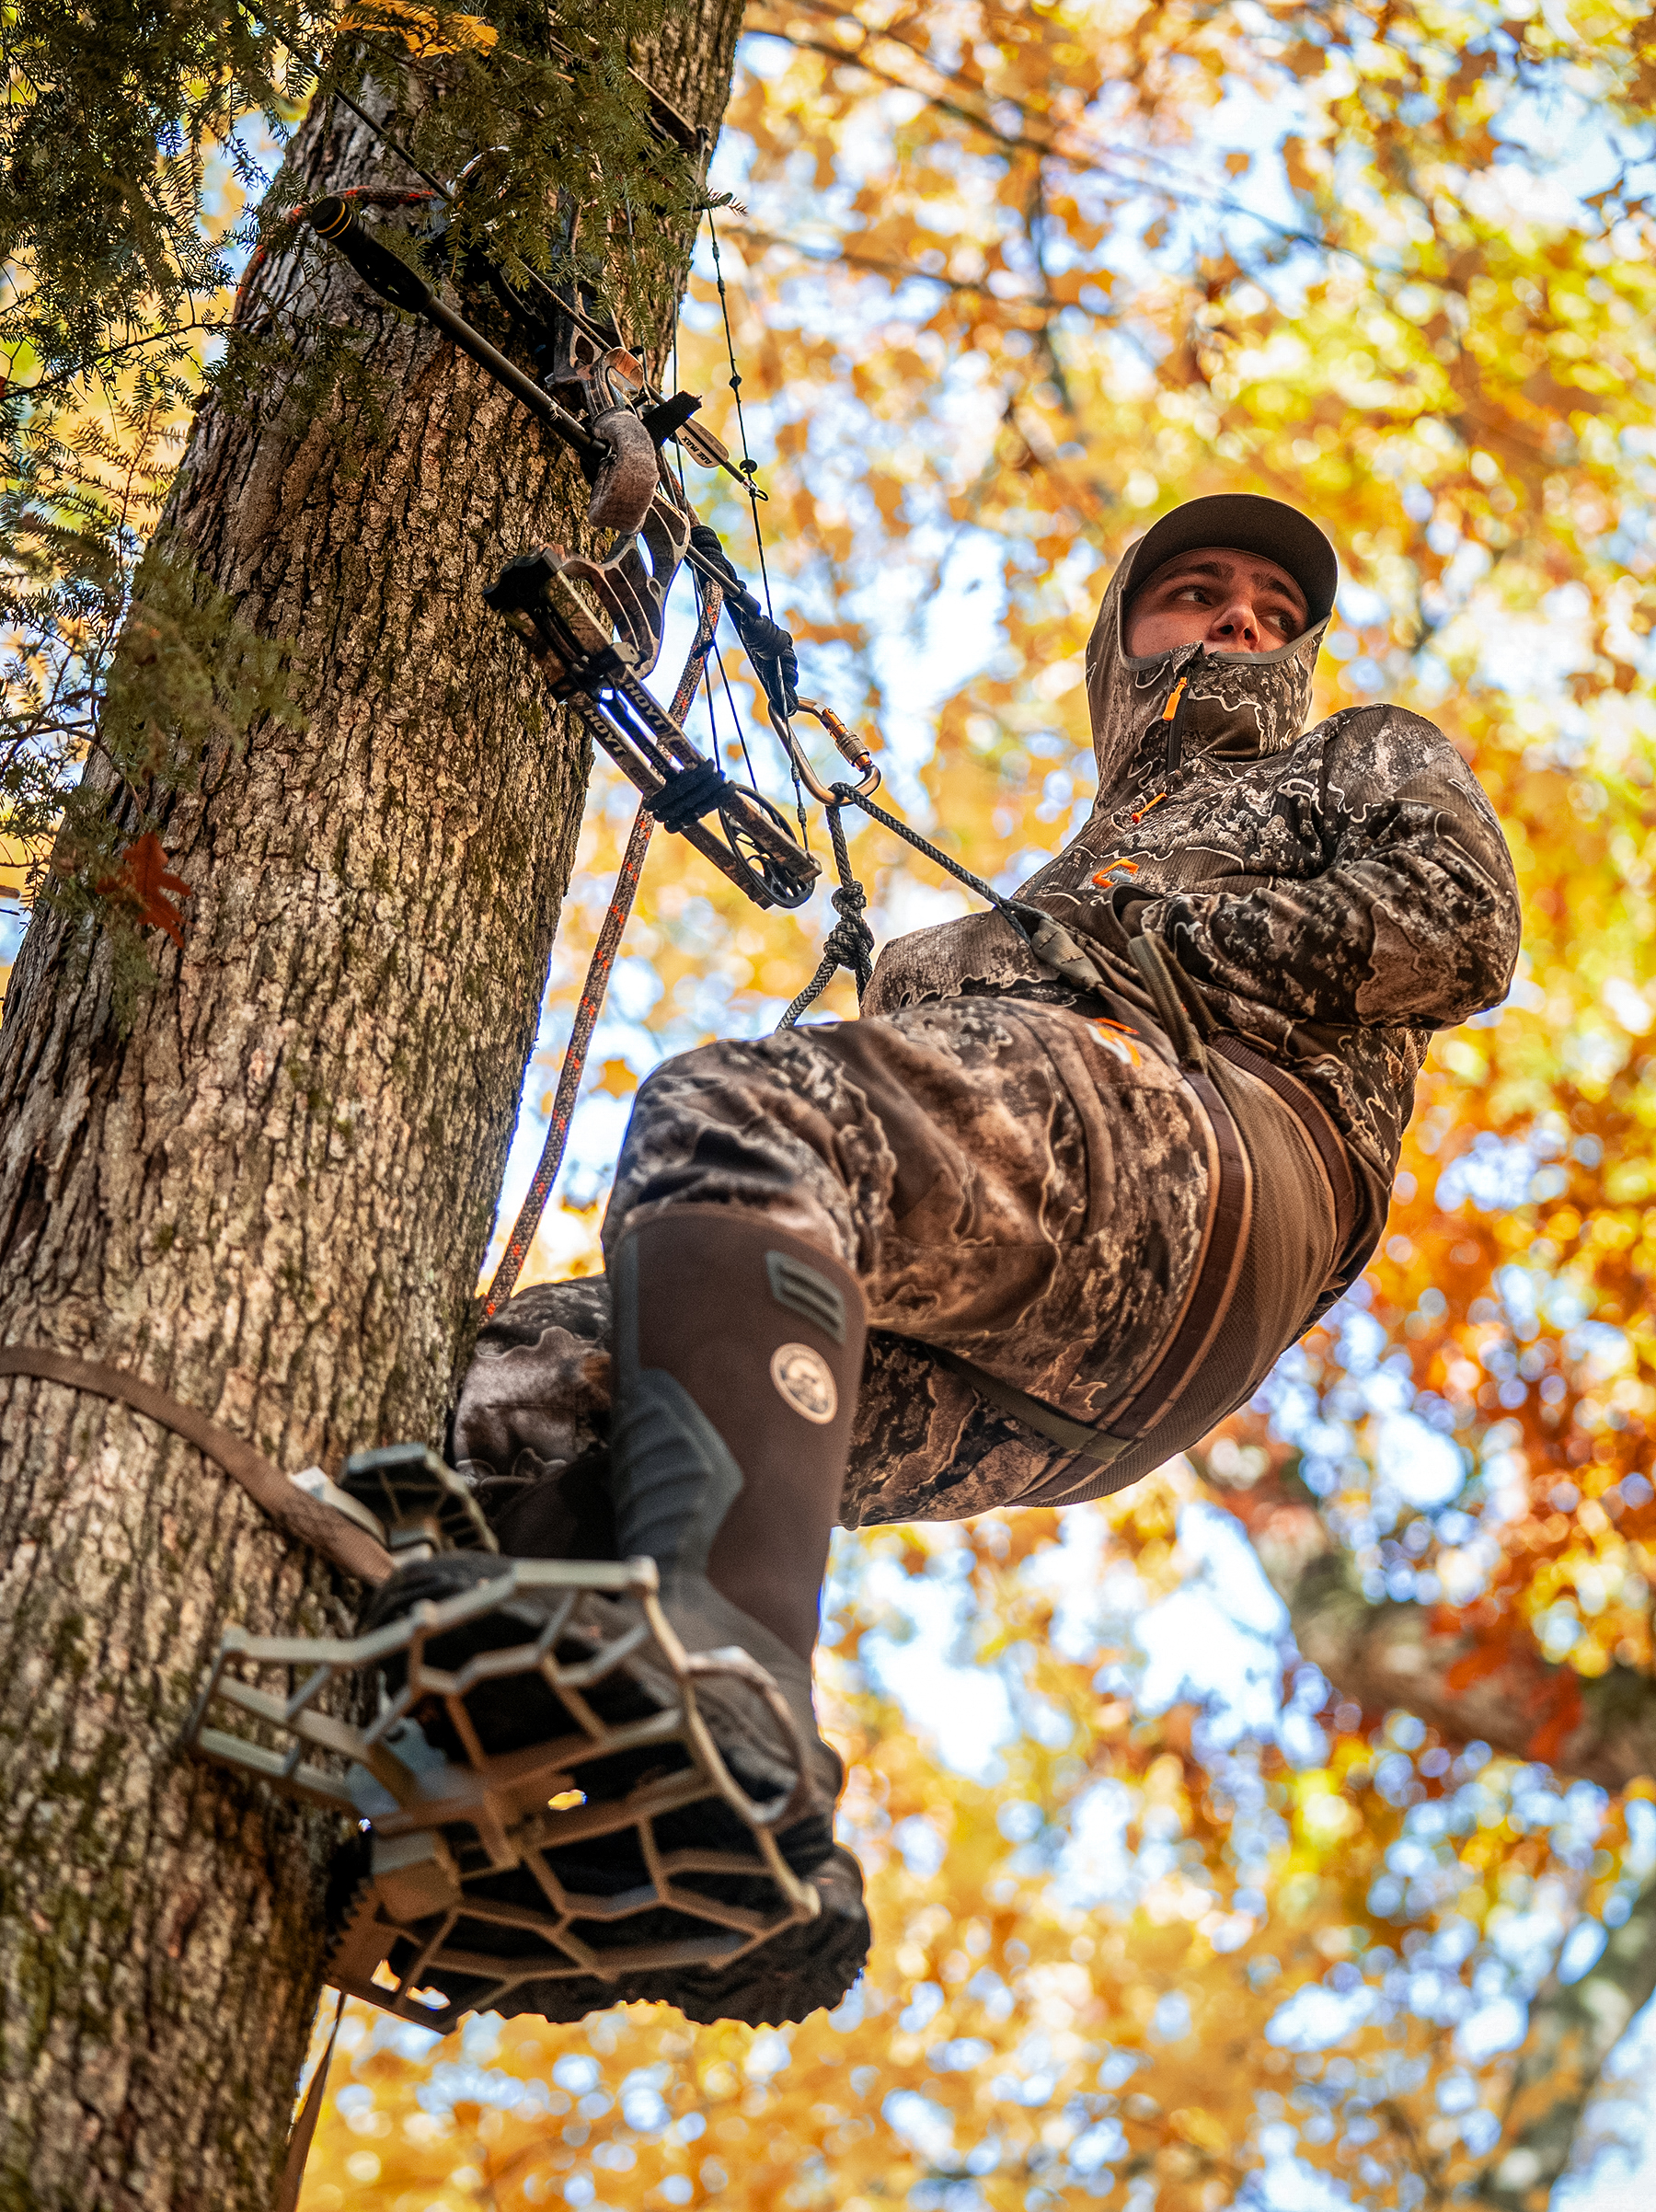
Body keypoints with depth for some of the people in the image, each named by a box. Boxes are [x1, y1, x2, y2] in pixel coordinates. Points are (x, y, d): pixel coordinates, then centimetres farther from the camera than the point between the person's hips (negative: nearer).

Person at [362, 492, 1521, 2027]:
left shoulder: (1374, 760, 34)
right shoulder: (1076, 877, 49)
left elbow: (1459, 921, 9)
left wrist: (1116, 948, 5)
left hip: (1195, 1160, -6)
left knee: (730, 1110, -33)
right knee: (532, 1384, -16)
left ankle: (734, 1721, -57)